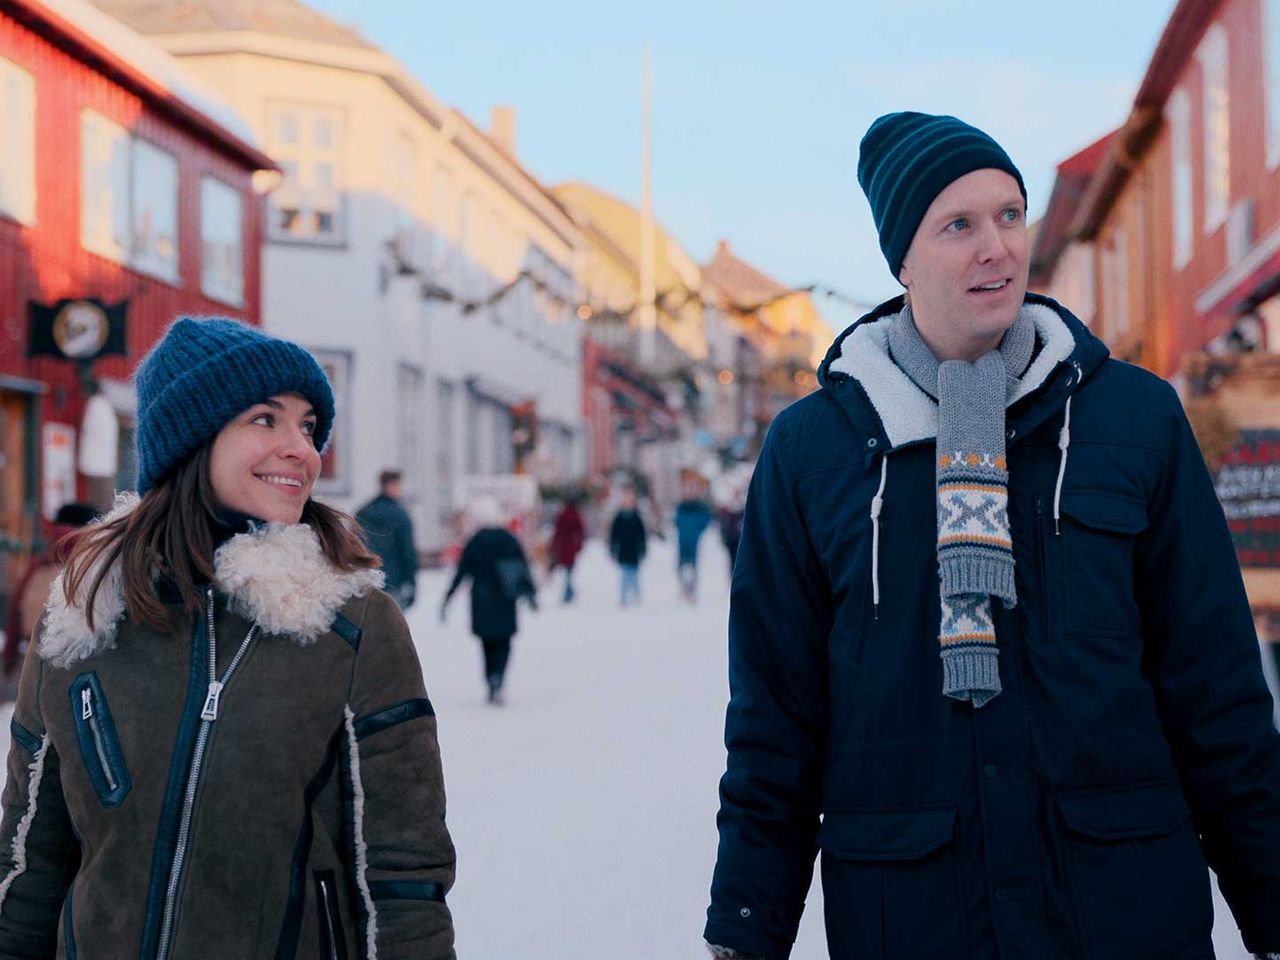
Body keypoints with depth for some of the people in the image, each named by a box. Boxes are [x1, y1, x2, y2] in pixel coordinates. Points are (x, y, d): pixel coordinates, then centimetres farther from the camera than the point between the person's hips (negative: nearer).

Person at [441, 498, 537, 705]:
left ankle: (493, 687, 4)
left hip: (483, 603, -1)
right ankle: (497, 681, -18)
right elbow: (525, 569, 8)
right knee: (503, 644, 6)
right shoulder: (510, 540, 4)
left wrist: (446, 600, 2)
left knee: (488, 645, 11)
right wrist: (531, 594, 19)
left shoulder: (474, 543, -4)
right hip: (506, 603, 1)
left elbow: (460, 573, -3)